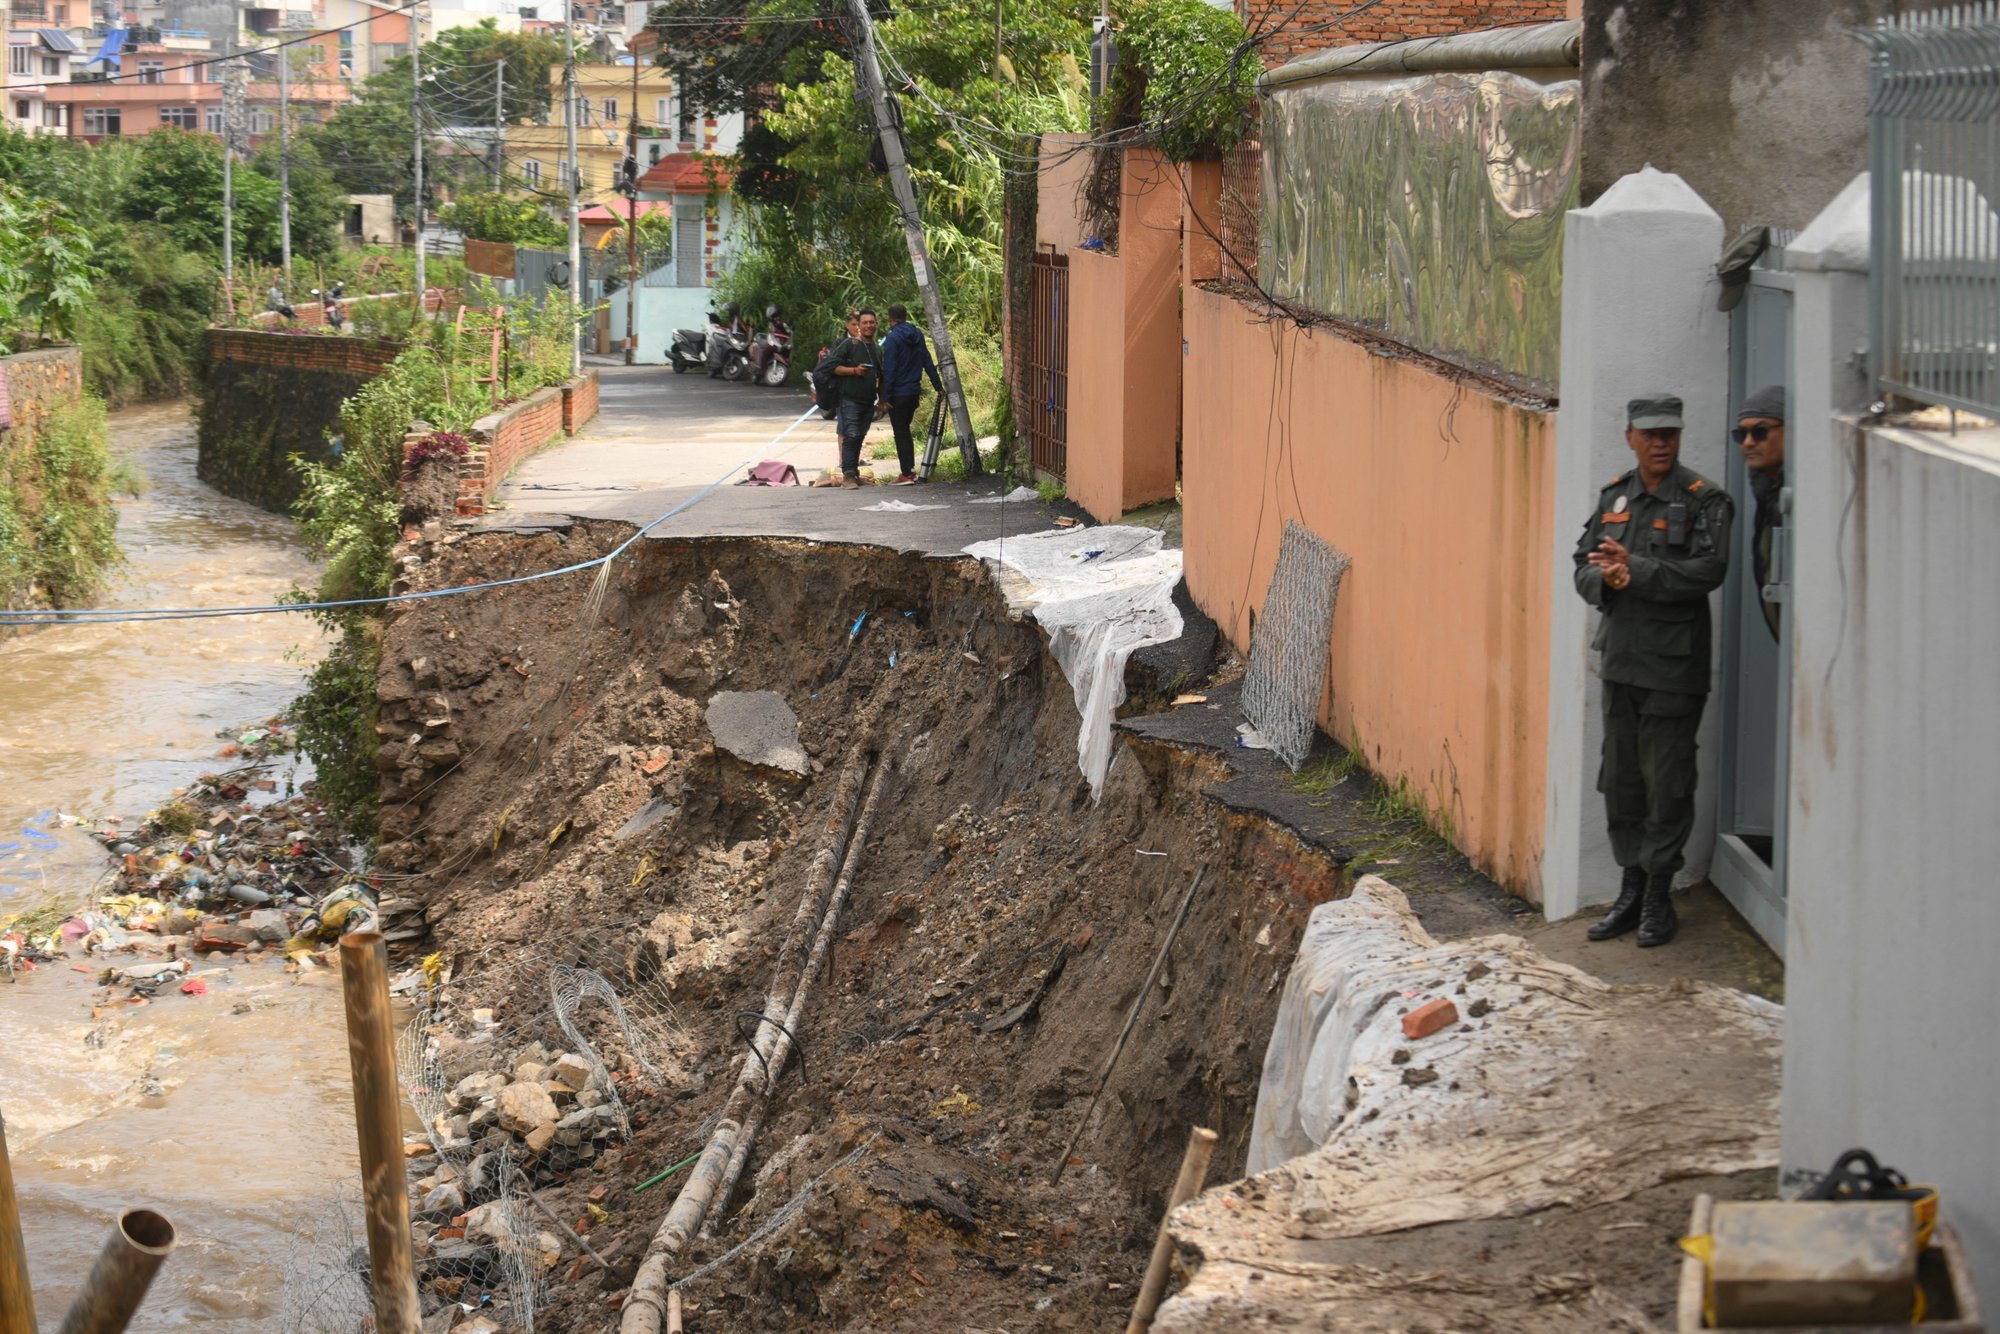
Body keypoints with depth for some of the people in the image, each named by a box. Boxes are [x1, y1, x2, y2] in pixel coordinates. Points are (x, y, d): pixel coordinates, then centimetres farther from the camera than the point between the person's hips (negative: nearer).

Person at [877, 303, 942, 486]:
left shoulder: (892, 338, -14)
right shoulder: (918, 335, 7)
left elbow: (888, 369, -17)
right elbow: (928, 363, 11)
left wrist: (886, 395, -14)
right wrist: (938, 386, 17)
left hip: (898, 394, -7)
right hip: (914, 391, 7)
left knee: (900, 433, -2)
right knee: (905, 431, 19)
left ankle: (907, 474, -5)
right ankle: (911, 470, 18)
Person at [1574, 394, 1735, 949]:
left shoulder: (1703, 500, -7)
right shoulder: (1615, 497, 12)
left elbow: (1708, 570, -19)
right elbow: (1583, 565, 13)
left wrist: (1636, 569, -21)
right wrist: (1605, 579, -10)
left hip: (1673, 667, -6)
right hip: (1621, 660, 6)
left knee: (1666, 784, -2)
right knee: (1621, 782, 11)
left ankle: (1658, 899, 8)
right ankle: (1632, 891, 22)